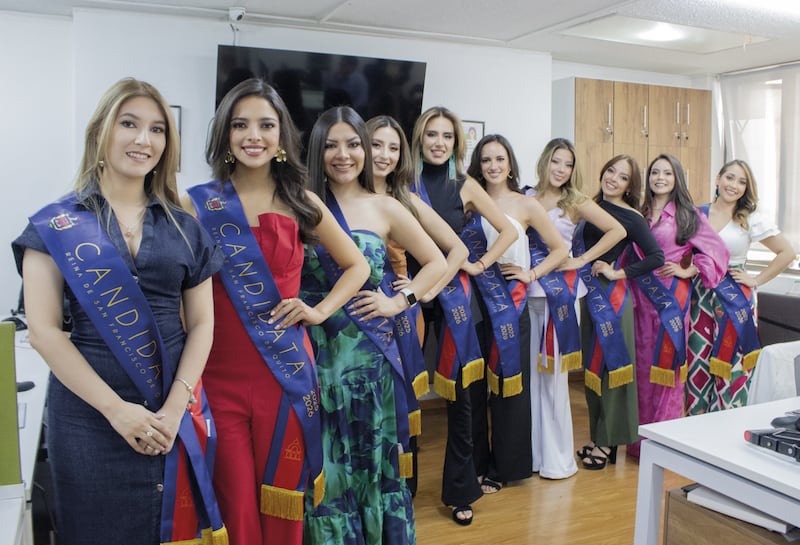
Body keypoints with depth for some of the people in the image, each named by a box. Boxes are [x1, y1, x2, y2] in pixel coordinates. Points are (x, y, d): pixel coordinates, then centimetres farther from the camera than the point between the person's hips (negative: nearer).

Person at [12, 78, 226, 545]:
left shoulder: (183, 227, 6)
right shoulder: (57, 225, -1)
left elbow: (201, 323, 3)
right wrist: (116, 409, -13)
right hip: (90, 415, -2)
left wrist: (174, 407, -8)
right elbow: (44, 330, -7)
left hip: (174, 418, 2)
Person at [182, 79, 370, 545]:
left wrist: (320, 311, 1)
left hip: (287, 370, 1)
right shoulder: (198, 204, 0)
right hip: (220, 372, -1)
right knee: (234, 505, 6)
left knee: (282, 500, 11)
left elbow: (358, 266, 14)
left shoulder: (302, 203, 5)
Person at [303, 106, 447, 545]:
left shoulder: (384, 209, 2)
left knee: (371, 456, 13)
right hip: (315, 350, 0)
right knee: (324, 463, 9)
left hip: (367, 352, 1)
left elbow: (437, 263, 8)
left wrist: (398, 301, -2)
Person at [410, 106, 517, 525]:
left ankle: (460, 488, 17)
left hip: (451, 290, 0)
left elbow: (508, 231, 10)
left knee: (459, 388, 3)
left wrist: (480, 264, 2)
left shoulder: (465, 186, 5)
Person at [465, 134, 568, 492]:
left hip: (510, 302, -1)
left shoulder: (526, 205, 2)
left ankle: (502, 467, 19)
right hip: (475, 301, 1)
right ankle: (476, 462, 20)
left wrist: (530, 274, -5)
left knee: (508, 381, 5)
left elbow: (560, 249, 6)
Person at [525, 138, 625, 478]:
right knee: (531, 371, 7)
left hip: (561, 288, -3)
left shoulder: (576, 202, 2)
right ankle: (533, 450, 20)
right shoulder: (526, 198, 8)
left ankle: (557, 457, 14)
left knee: (553, 372, 1)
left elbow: (617, 230, -2)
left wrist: (582, 260, -5)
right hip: (529, 288, 3)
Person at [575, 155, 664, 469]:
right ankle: (597, 436, 24)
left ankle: (608, 442, 11)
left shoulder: (632, 217, -8)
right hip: (591, 293, 7)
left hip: (613, 296, -7)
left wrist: (618, 273, -14)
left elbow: (656, 257, -15)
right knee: (592, 364, 12)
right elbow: (581, 245, 17)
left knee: (610, 362, -1)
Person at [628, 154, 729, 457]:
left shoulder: (688, 215, 1)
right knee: (642, 363, 8)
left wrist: (687, 271, -9)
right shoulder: (639, 214, 11)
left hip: (672, 296, -3)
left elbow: (717, 250, -2)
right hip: (642, 296, 4)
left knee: (666, 361, -1)